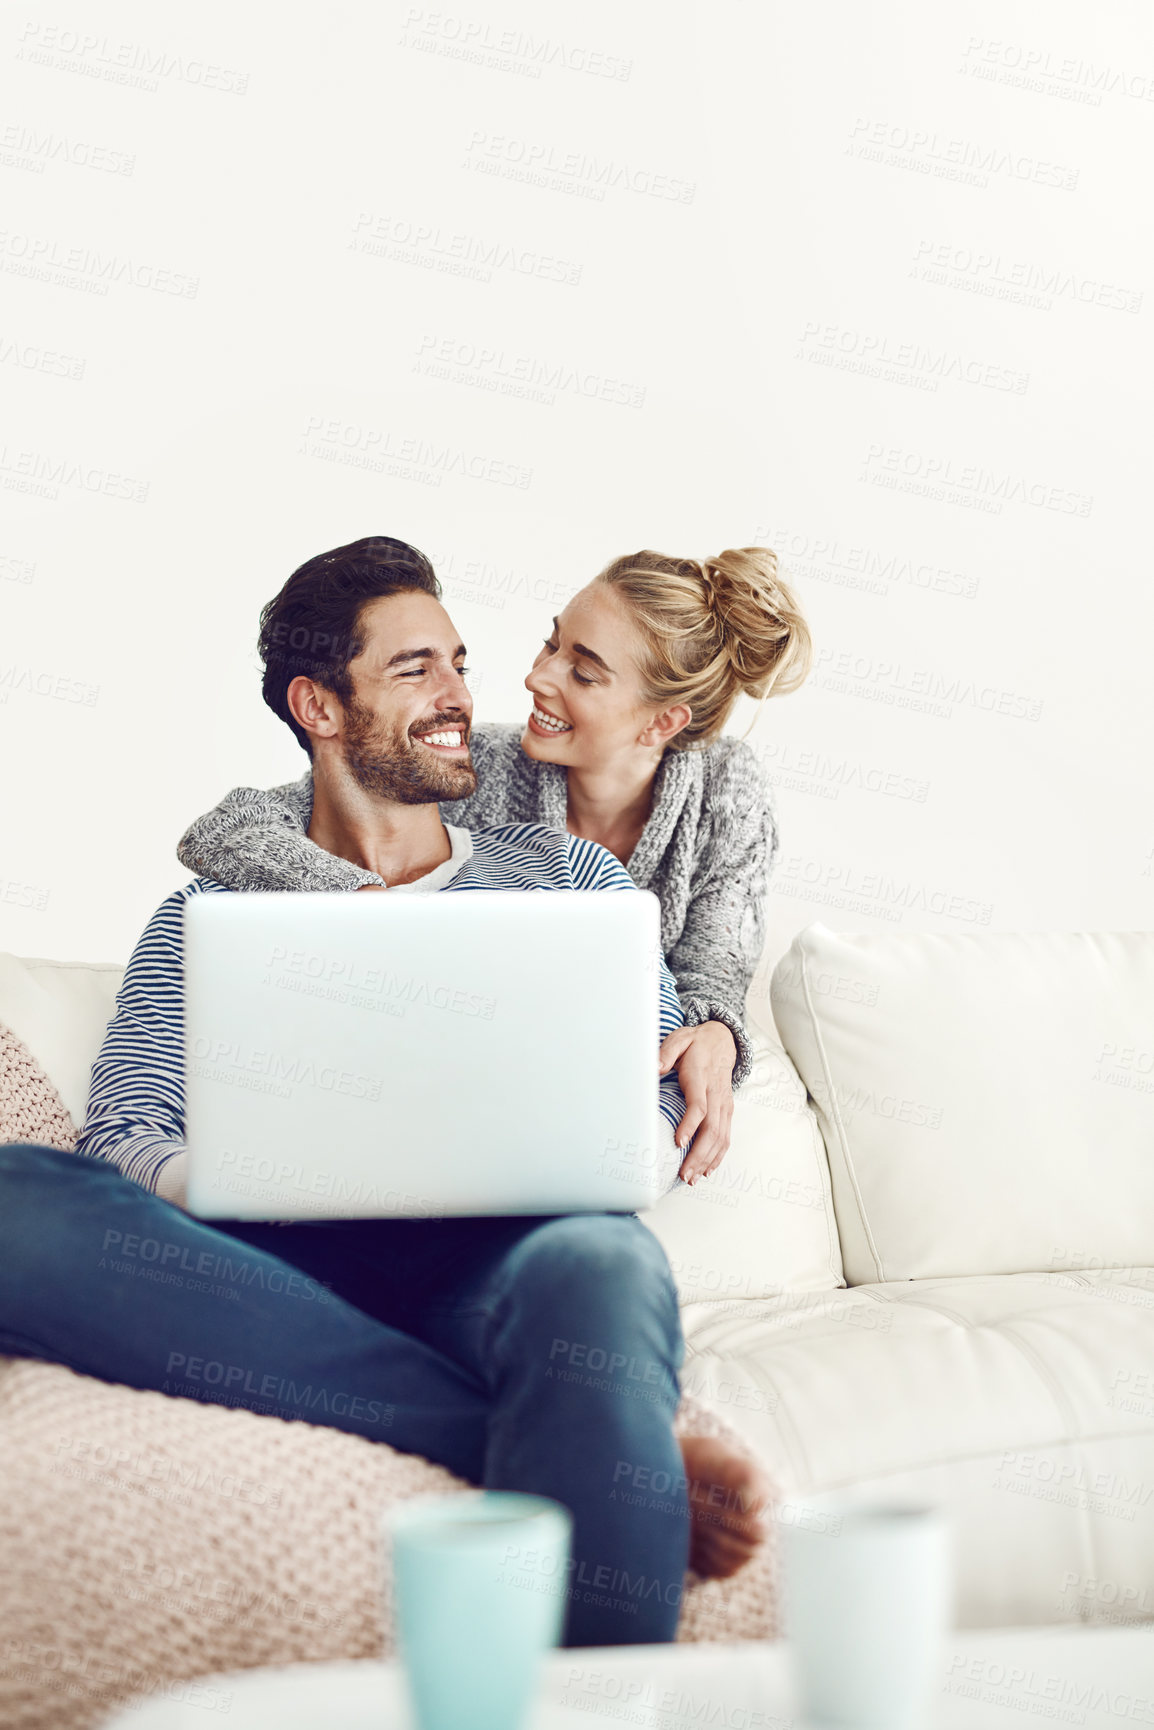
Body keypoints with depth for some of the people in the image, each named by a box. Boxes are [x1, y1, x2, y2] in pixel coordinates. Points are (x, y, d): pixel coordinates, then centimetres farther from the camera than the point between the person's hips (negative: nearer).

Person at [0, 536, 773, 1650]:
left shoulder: (566, 874, 26)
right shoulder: (208, 919, 24)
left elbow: (665, 1093, 17)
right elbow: (120, 1142, 9)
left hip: (500, 1262, -1)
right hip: (271, 1279, 1)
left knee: (598, 1263, -40)